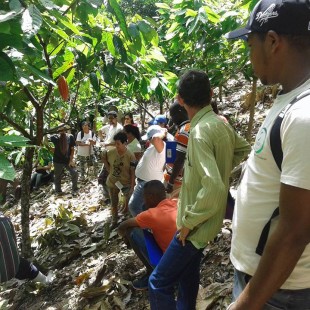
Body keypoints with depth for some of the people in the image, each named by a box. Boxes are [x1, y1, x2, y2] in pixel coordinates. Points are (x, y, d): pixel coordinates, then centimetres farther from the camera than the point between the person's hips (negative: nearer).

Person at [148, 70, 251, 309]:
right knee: (187, 273, 25)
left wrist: (189, 221, -21)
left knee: (159, 283, 0)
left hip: (198, 224, -9)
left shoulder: (200, 131, -26)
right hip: (207, 219, 9)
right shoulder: (221, 124, 1)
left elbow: (214, 188, -34)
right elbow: (244, 149, 21)